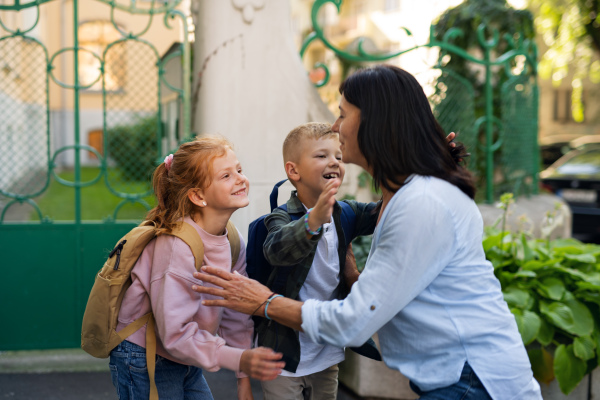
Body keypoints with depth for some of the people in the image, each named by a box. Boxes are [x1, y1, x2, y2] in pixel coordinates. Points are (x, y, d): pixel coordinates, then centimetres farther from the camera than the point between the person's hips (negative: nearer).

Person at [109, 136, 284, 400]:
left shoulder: (231, 239, -4)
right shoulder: (177, 246, -27)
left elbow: (235, 315, 1)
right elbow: (175, 333, -29)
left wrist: (243, 377, 0)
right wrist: (239, 359, -36)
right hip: (144, 366, -7)